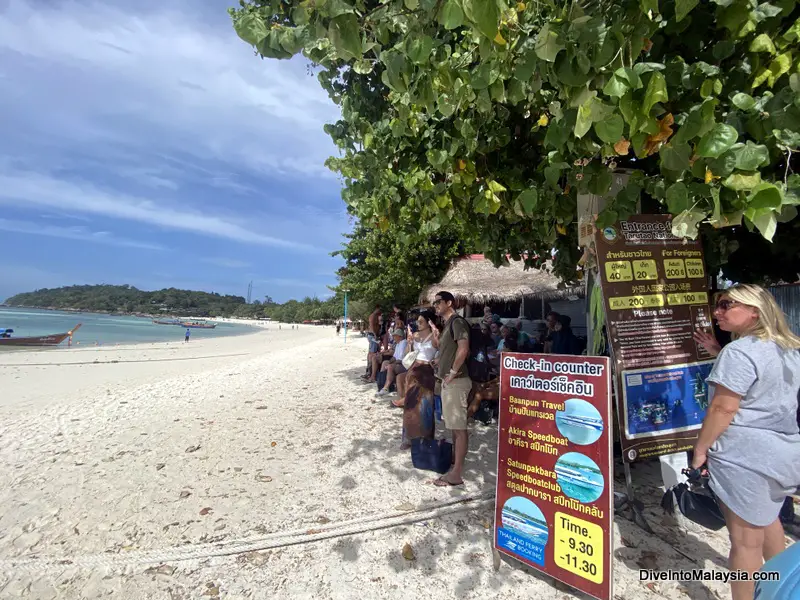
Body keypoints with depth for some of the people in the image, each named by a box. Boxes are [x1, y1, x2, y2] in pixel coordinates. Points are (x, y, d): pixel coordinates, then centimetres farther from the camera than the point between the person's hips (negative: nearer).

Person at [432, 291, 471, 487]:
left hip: (456, 381, -10)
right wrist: (434, 332, 9)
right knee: (454, 426, 17)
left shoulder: (457, 322, -13)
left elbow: (463, 349, -27)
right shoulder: (447, 324, 17)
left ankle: (456, 474, 0)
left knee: (459, 427, -5)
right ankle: (454, 463, 28)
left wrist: (453, 372, -20)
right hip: (448, 382, 10)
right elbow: (437, 346, 26)